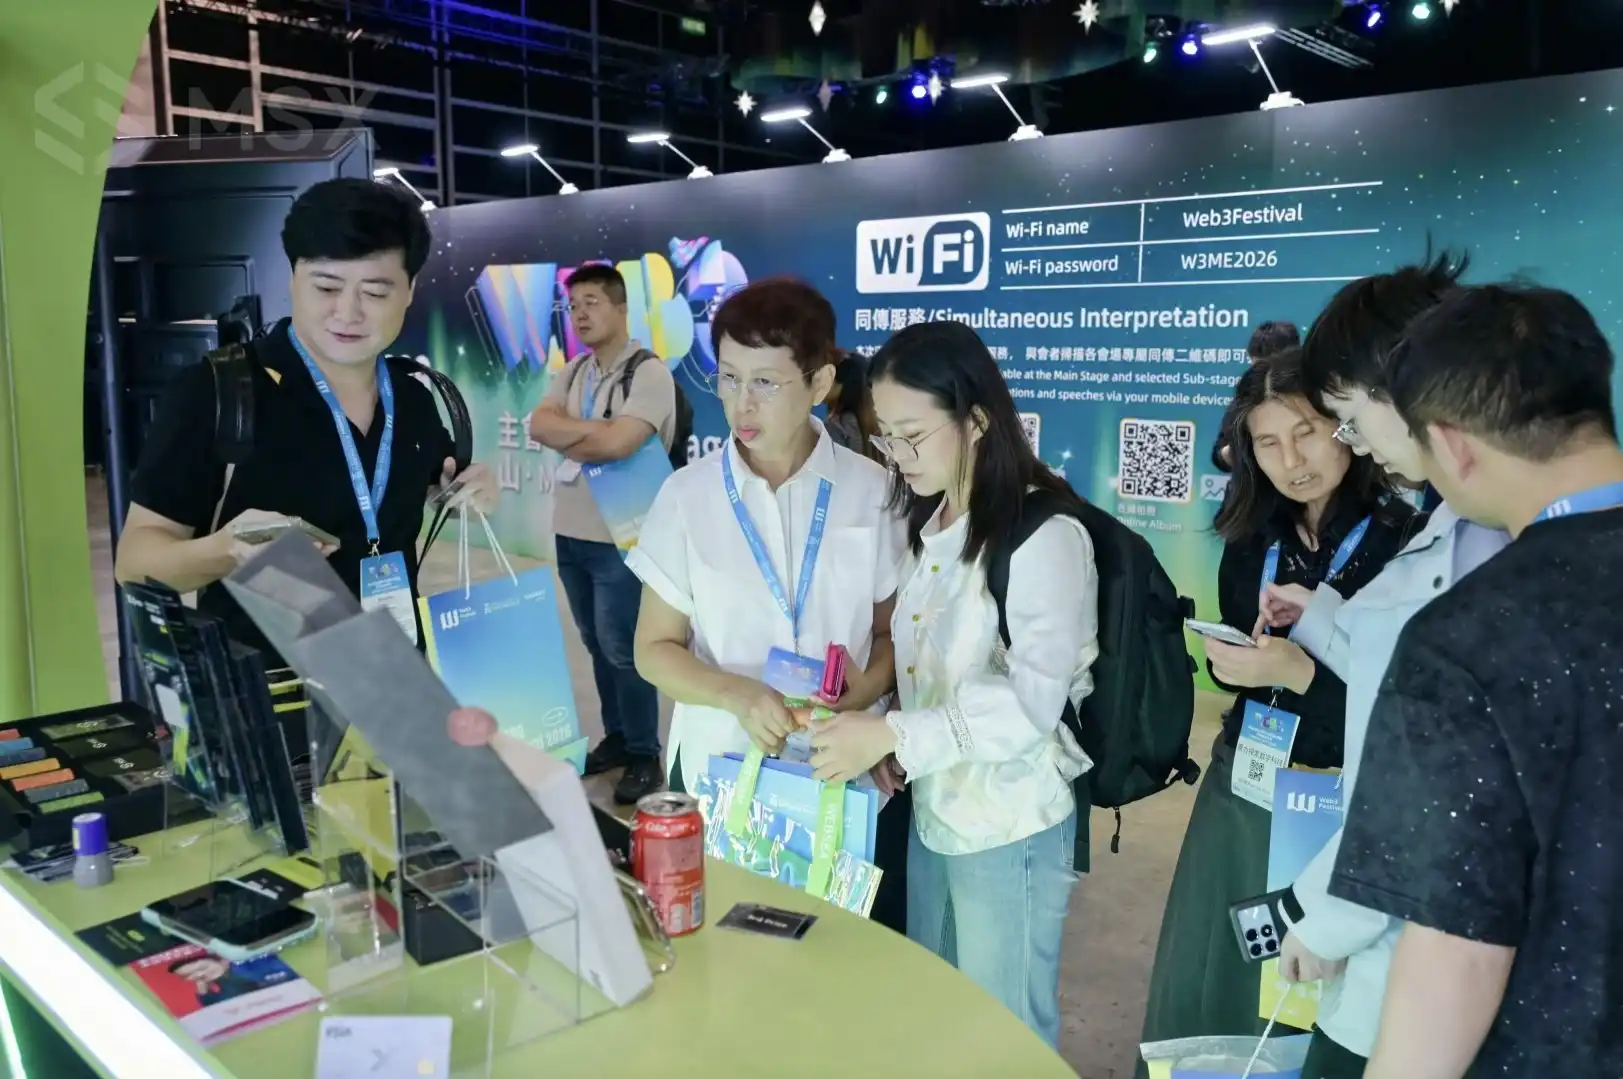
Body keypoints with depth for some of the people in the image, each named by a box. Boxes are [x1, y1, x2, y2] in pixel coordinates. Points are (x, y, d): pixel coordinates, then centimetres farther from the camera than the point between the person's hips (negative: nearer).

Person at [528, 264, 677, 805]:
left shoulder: (648, 373, -13)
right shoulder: (572, 372, 11)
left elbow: (617, 443, -25)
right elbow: (539, 425, -3)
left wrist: (567, 438, -8)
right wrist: (596, 427, -16)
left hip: (620, 537, -7)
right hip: (571, 531, 7)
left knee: (622, 648, -1)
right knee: (596, 643, 15)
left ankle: (645, 756, 13)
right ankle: (616, 738, 29)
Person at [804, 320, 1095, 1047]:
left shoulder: (1044, 534, -19)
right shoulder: (926, 521, 6)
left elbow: (1032, 702, -24)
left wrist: (893, 735, -27)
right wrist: (888, 744, -7)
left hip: (1010, 830, -7)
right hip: (930, 810, 7)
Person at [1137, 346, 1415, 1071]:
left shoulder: (1403, 541, -12)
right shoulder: (1252, 537, 6)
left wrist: (1299, 671, -26)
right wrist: (1229, 661, -7)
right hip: (1238, 788, 5)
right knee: (1195, 985, 14)